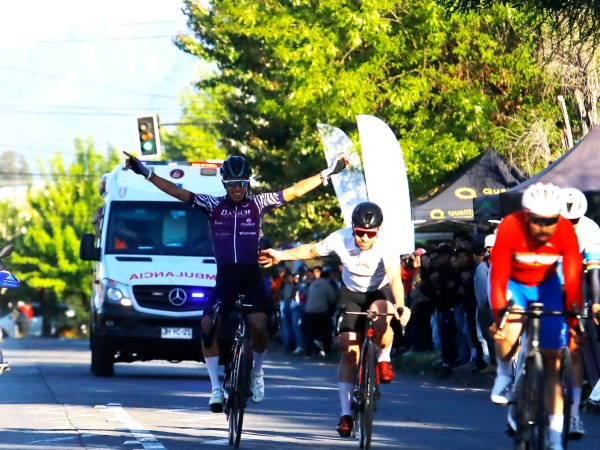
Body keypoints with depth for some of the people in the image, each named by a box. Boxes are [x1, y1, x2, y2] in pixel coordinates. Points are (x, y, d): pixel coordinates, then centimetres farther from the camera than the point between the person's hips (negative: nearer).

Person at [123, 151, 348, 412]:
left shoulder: (258, 204, 3)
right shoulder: (213, 205, 4)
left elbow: (295, 191, 2)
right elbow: (179, 193, -1)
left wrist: (327, 174, -2)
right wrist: (146, 174, -9)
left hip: (251, 276, -1)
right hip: (224, 277, 1)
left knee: (258, 325, -22)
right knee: (207, 326, -17)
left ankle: (257, 372, 8)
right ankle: (216, 387, -6)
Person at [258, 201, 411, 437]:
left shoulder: (385, 248, -31)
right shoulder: (340, 239, -24)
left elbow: (395, 278, -46)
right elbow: (312, 250, -5)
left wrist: (401, 307, -61)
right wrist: (281, 255, -8)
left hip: (380, 292, -2)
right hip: (351, 293, 2)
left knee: (381, 322, -38)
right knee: (349, 351, -7)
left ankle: (384, 358, -5)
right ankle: (346, 413, -2)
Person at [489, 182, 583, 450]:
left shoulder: (566, 232, -27)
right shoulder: (510, 227, -32)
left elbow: (573, 279, -27)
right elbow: (498, 277, -32)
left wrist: (575, 319, -34)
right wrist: (499, 315, -42)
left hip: (545, 285, 2)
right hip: (512, 282, -2)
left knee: (553, 357, -5)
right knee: (510, 331, -34)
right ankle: (504, 373, 0)